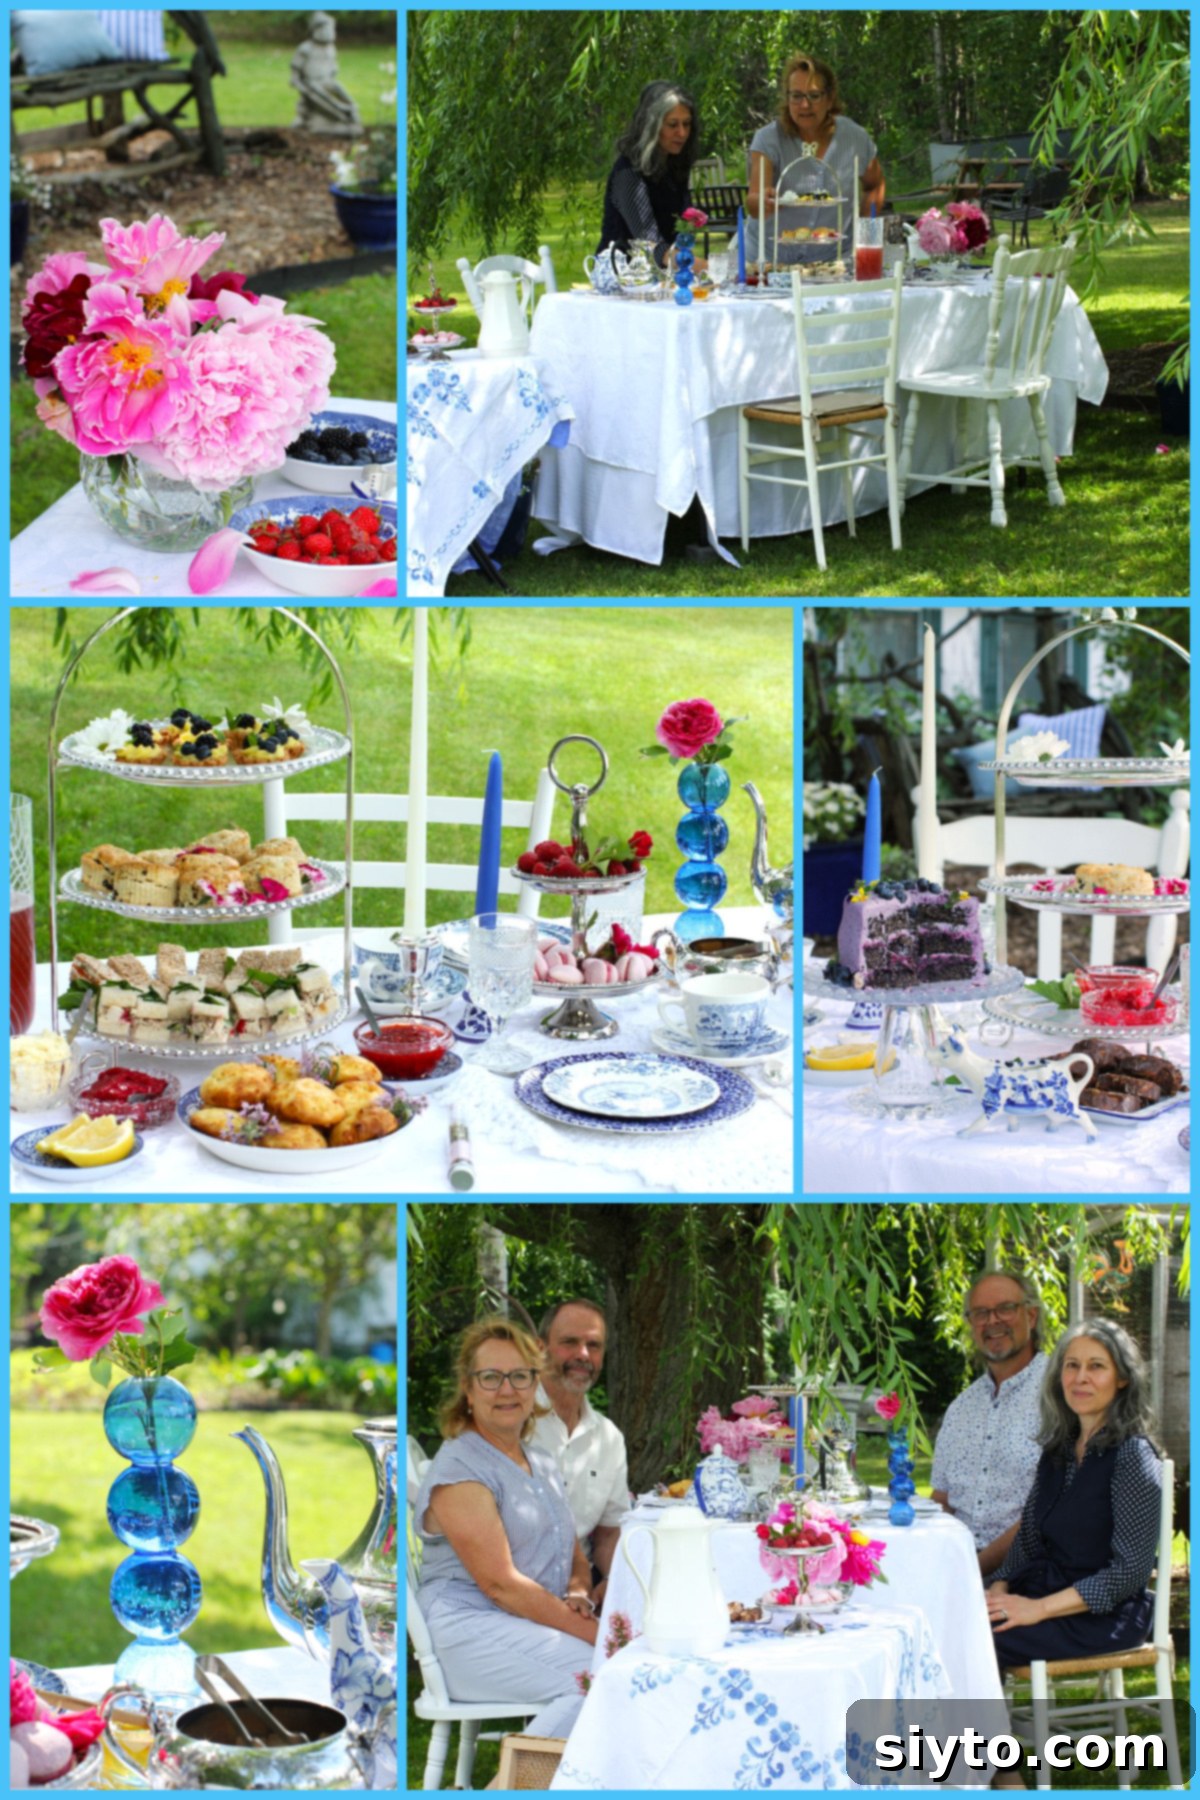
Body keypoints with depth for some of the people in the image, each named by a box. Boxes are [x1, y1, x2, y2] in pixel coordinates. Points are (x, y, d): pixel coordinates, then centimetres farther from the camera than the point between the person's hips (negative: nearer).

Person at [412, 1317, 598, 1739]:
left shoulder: (542, 1465, 21)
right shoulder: (458, 1470, -7)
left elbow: (576, 1558, 23)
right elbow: (500, 1584, -14)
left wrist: (579, 1595, -2)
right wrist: (593, 1633, -18)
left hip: (540, 1624, 8)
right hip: (474, 1629, -8)